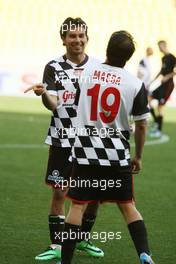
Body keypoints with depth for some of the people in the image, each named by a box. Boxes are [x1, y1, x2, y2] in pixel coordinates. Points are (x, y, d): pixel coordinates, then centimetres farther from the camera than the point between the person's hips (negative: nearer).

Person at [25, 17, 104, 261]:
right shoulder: (54, 68, -2)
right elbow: (53, 104, -13)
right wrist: (43, 93, -34)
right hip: (62, 141, -2)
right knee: (59, 193, -2)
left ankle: (83, 239, 26)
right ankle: (56, 246, 6)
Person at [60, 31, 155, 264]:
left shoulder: (87, 72, 0)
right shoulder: (135, 85, -6)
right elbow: (141, 125, 0)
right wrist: (138, 156, 13)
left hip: (85, 148, 0)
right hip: (117, 153, 0)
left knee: (78, 205, 4)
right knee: (127, 205, 12)